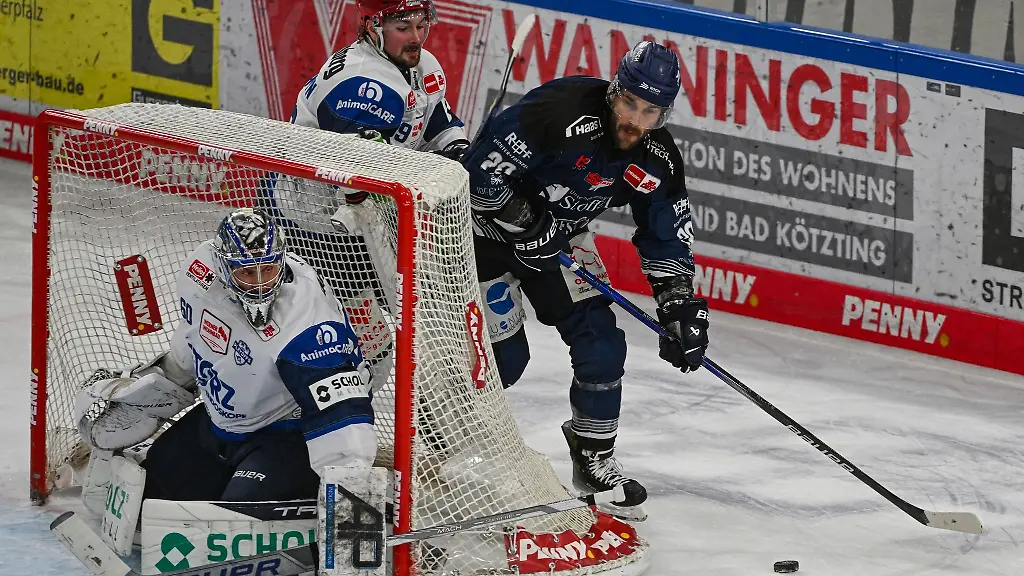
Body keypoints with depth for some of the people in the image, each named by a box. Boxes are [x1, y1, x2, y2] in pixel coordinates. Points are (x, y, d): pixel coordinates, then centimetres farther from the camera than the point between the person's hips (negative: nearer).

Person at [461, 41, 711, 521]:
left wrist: (681, 308, -7)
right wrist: (525, 224, -27)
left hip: (560, 236, 6)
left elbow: (666, 237, 0)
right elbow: (480, 170, -30)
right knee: (503, 354, -8)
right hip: (488, 221, -6)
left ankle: (595, 460, 15)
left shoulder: (656, 161, -13)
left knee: (601, 345, -3)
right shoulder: (559, 115, -34)